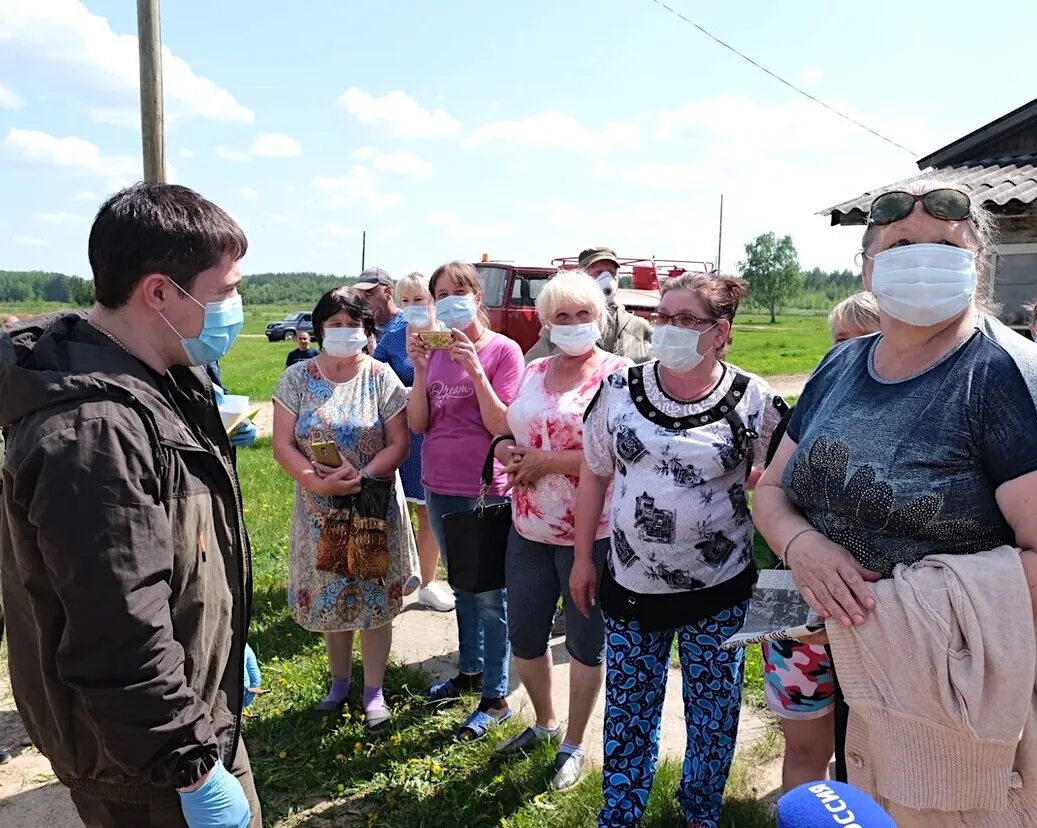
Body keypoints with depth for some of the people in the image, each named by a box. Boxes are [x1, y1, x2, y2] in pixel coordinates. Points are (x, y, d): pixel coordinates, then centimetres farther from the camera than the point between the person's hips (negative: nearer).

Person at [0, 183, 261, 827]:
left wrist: (229, 649, 19)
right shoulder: (92, 432, -31)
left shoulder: (164, 381, 1)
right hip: (142, 763, -8)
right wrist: (194, 769, -21)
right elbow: (121, 643, -31)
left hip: (198, 700, 9)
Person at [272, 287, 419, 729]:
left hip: (375, 507, -2)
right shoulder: (297, 378, -1)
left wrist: (361, 476, -22)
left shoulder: (382, 377, -6)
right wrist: (318, 481, -19)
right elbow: (283, 445, -5)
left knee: (375, 598, 7)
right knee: (329, 597, 14)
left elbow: (399, 443, -8)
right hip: (319, 509, 2)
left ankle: (374, 690, 24)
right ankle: (340, 681, 36)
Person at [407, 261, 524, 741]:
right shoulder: (437, 350, 3)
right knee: (462, 585, 21)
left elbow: (503, 427, -17)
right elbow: (418, 424, 0)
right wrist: (420, 368, -12)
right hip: (439, 488, 6)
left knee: (490, 594, 6)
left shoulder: (504, 351, -11)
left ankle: (495, 697, 21)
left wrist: (475, 370, -24)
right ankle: (470, 670, 40)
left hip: (485, 491, -6)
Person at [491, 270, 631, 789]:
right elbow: (511, 433, 17)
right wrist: (506, 449, -7)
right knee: (524, 637, 18)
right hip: (529, 530, 6)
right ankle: (544, 722, 45)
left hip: (591, 533, -6)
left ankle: (573, 744, 34)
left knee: (586, 643, 13)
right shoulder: (534, 372, 8)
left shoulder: (618, 374, -10)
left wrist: (544, 461, -18)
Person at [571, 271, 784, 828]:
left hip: (719, 592, -1)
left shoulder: (755, 401, -11)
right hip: (630, 585, 2)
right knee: (627, 711, 16)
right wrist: (583, 558, 6)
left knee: (713, 713, 17)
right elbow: (594, 475, 3)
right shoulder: (620, 389, -5)